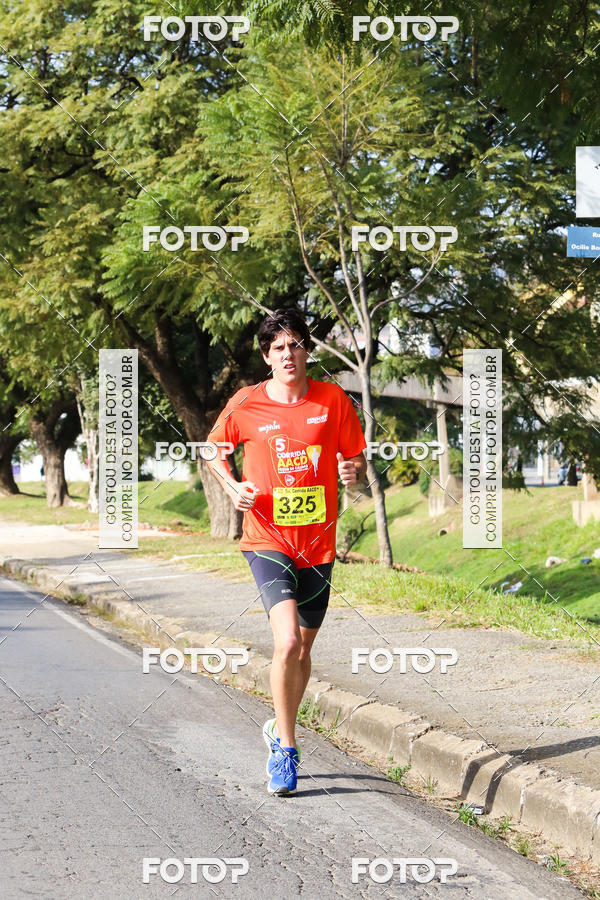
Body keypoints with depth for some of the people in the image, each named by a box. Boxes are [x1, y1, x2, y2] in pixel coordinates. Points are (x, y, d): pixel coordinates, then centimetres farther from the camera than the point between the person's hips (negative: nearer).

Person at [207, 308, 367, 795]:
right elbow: (214, 449, 14)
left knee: (303, 650, 15)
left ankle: (279, 728, 39)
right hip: (267, 540, -3)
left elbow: (356, 458, 8)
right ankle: (286, 746, -5)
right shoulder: (246, 404, -4)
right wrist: (232, 486, -4)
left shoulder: (333, 399, -1)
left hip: (318, 543, 3)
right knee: (287, 642, -20)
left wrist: (354, 471, -16)